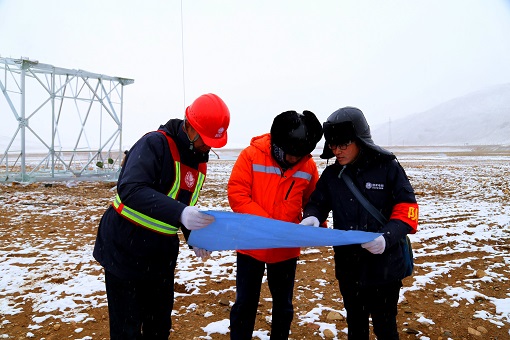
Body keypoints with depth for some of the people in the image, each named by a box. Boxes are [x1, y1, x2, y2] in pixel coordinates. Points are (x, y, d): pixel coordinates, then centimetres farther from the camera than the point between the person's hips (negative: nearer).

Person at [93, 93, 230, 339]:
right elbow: (129, 189, -33)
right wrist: (179, 213, -43)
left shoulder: (199, 158, 4)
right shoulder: (155, 144, -20)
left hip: (161, 256, 7)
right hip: (124, 252, -6)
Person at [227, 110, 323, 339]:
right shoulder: (251, 155, -14)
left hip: (287, 248, 2)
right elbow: (236, 194, -17)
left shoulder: (309, 166, -6)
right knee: (245, 303, 13)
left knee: (283, 305, 19)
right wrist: (266, 222, -25)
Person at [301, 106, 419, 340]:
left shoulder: (387, 167, -11)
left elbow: (406, 209, -11)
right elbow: (316, 204, 5)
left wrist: (387, 236, -28)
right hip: (348, 266, 4)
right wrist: (312, 218, -19)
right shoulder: (331, 174, -1)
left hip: (384, 266, -3)